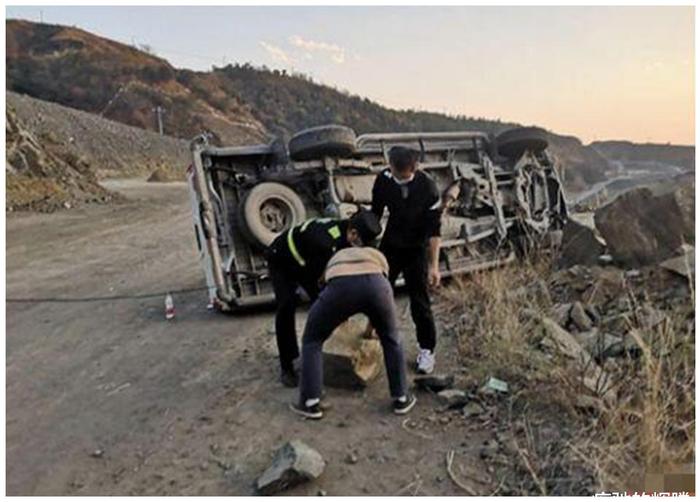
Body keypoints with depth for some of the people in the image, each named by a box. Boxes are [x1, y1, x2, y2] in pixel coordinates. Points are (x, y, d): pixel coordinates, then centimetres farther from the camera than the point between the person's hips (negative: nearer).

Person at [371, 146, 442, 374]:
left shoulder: (428, 188, -22)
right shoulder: (383, 179, -13)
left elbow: (434, 230, -18)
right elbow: (375, 213, 2)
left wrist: (434, 265, -18)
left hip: (416, 249, -3)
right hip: (390, 245, 3)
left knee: (419, 302, -1)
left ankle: (427, 350, 15)